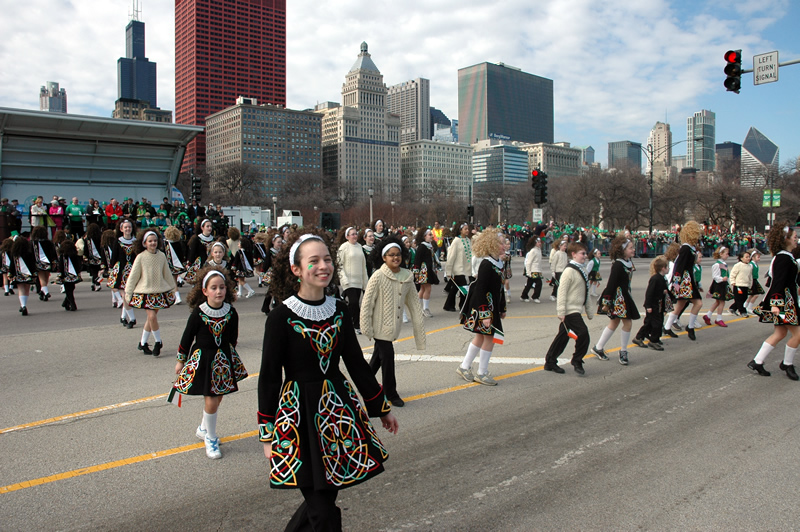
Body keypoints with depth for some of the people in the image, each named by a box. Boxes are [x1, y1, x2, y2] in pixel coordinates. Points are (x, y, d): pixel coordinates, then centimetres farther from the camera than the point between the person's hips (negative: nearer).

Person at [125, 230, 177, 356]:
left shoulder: (161, 256, 1)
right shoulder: (141, 257, -7)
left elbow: (167, 274, 14)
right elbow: (133, 276, -1)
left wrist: (173, 288, 21)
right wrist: (128, 293, 2)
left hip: (160, 291, 3)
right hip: (145, 292, -3)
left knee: (151, 317, 8)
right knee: (152, 316, -13)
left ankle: (143, 343, 24)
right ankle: (158, 342, 5)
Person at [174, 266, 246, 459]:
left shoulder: (231, 313, -9)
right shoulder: (198, 314, -17)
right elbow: (187, 338, -5)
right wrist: (180, 360, 3)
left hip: (224, 359, 4)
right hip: (202, 360, -4)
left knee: (217, 398, 14)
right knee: (211, 401, -2)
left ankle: (203, 428, 41)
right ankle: (210, 438, 21)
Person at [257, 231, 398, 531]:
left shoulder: (339, 311, 3)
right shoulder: (281, 317, -11)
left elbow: (356, 363, 12)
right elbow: (269, 377, -7)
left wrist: (382, 407, 16)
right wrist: (267, 435, -5)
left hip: (338, 407, 5)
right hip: (299, 414, -5)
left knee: (326, 495, 12)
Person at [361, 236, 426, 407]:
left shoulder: (407, 277, 0)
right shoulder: (378, 276, -15)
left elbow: (413, 302, 8)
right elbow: (367, 303, -13)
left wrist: (419, 323, 6)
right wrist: (366, 327, -14)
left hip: (394, 325, 5)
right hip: (381, 325, -5)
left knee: (378, 356, 18)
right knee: (387, 357, -1)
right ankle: (391, 394, 16)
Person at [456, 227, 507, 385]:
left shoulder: (498, 263, 9)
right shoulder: (486, 264, -20)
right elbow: (480, 291, -23)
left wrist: (502, 309, 20)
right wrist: (484, 315, -25)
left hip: (492, 307, 10)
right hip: (484, 308, -10)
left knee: (481, 336, 16)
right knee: (489, 337, -1)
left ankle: (464, 367, 28)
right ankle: (482, 374, 13)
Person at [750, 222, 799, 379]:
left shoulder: (783, 256, 15)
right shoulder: (784, 258, -17)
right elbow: (778, 282, -24)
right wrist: (775, 304, -28)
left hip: (787, 301, 11)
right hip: (783, 301, -11)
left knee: (780, 333, 12)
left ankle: (757, 362, 13)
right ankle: (787, 364, 14)